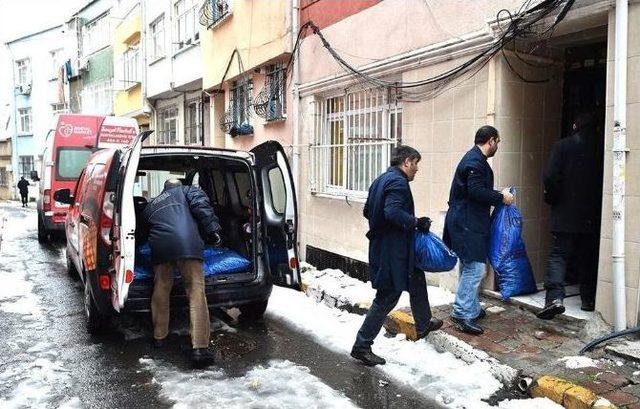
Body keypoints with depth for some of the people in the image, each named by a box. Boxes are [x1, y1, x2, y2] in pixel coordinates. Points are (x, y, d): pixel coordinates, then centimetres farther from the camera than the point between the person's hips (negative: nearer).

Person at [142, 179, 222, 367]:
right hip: (186, 244, -4)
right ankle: (200, 348, -8)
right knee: (196, 294, -4)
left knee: (160, 291, 22)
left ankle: (159, 337, 36)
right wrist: (213, 230, -1)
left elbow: (147, 231, 38)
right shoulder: (186, 191, 23)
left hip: (159, 246, 4)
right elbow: (201, 206, 3)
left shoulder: (150, 206, 36)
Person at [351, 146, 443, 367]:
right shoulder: (398, 182, -17)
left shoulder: (380, 180, 13)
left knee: (417, 280, 26)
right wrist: (417, 222, -19)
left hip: (382, 246, 11)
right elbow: (393, 212, -31)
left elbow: (367, 211, 18)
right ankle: (361, 346, 6)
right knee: (387, 298, -2)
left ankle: (423, 325, 44)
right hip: (393, 251, -11)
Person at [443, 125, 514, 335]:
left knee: (470, 268, 17)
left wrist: (499, 195, 13)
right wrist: (501, 197, -12)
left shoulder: (476, 159, 18)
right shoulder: (475, 161, -15)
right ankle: (462, 314, -4)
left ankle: (472, 309, 27)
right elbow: (476, 191, -24)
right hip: (466, 223, -11)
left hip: (468, 223, 11)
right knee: (474, 268, -9)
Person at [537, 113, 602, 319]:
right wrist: (595, 201, 14)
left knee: (558, 254, -1)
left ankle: (554, 296, -16)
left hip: (565, 213, -3)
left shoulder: (562, 145, -5)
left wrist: (551, 197, 2)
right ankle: (589, 299, 19)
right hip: (592, 215, 3)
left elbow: (550, 177, -14)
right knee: (588, 257, 14)